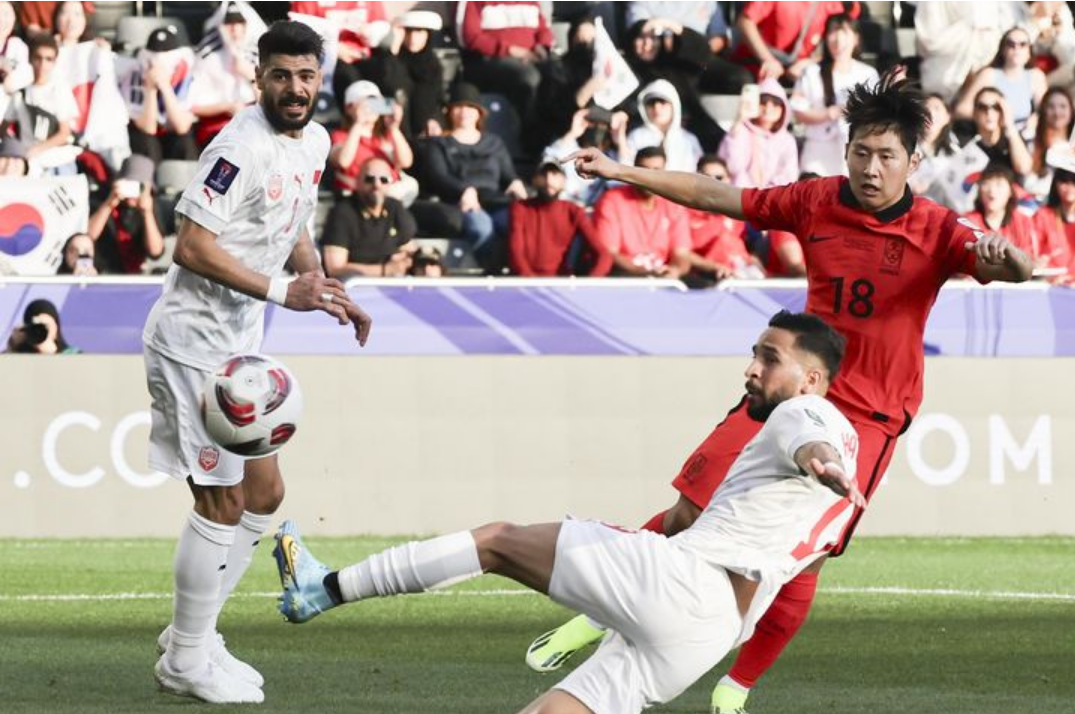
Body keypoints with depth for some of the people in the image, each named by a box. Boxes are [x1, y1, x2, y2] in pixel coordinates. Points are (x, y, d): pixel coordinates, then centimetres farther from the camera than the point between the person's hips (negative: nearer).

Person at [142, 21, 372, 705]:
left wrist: (330, 289, 10)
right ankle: (187, 661, 5)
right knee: (221, 501, -6)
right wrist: (283, 291, -27)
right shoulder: (243, 147, -21)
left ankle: (191, 637, 25)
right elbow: (192, 247, -25)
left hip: (238, 341, 10)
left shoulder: (315, 141, 9)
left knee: (264, 493, 14)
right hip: (195, 336, -10)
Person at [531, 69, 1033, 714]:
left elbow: (1019, 271, -24)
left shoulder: (936, 231, -10)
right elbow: (712, 196, 7)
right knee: (688, 516, -4)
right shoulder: (816, 202, -1)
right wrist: (620, 172, 6)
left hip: (867, 418, -3)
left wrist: (1002, 257, -48)